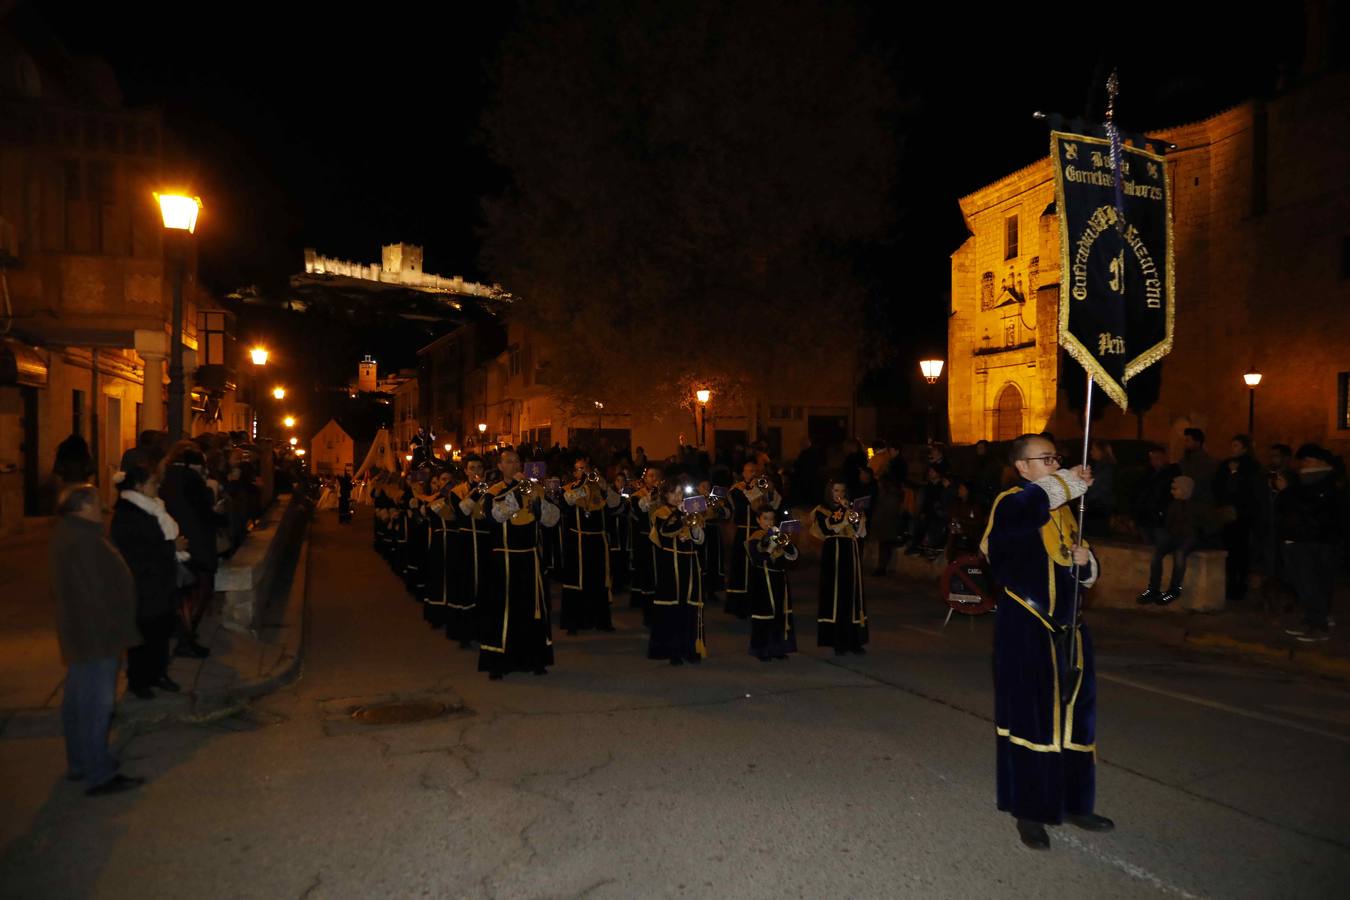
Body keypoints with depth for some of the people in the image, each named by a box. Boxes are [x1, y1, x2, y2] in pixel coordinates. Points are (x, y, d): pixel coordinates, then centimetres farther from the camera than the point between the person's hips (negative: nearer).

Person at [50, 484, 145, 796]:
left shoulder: (65, 535, 11)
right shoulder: (83, 540, -22)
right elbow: (98, 591, -25)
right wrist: (116, 631, -19)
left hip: (78, 635, 11)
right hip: (96, 635, -11)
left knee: (77, 700, 19)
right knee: (97, 704, -5)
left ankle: (79, 764, 31)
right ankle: (100, 776, 0)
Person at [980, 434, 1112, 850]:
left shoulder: (1062, 508, 15)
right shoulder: (1013, 503, -9)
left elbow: (1086, 571, 22)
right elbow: (1032, 503, -36)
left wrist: (1085, 561, -2)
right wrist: (1070, 480, -21)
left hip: (1065, 627, 8)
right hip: (1026, 631, -8)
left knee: (1072, 715, 14)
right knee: (1030, 717, -1)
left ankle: (1071, 803, 29)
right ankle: (1029, 811, 12)